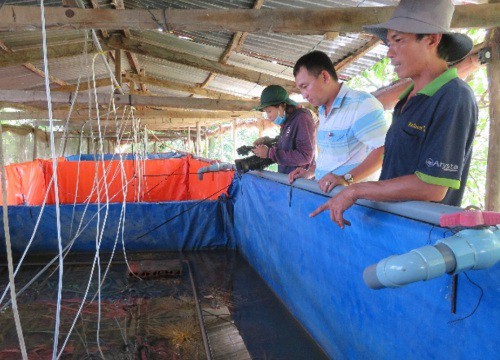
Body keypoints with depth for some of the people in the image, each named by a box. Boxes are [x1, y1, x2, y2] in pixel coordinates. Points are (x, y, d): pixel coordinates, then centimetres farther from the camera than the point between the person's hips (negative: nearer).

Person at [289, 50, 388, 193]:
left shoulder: (361, 104, -11)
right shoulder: (323, 112, 15)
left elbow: (383, 151, -18)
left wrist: (346, 178, -25)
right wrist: (309, 172, 9)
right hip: (325, 192, 6)